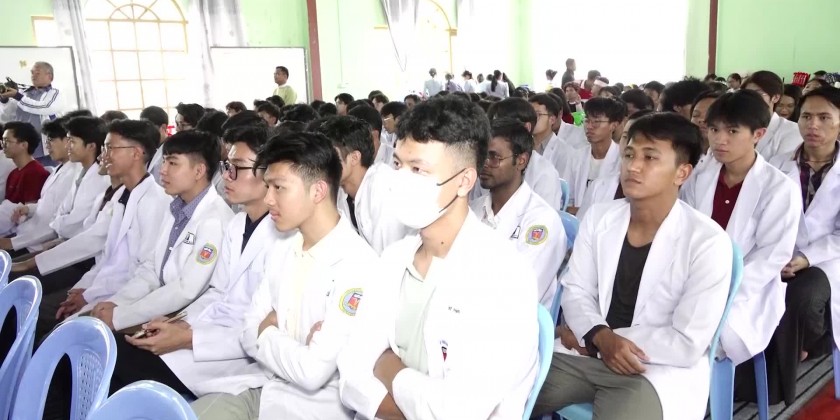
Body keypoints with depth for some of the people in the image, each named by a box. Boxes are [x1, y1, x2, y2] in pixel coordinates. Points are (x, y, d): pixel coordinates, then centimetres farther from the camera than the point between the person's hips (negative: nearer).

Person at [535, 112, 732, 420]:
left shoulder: (708, 242, -15)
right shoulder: (598, 217, 0)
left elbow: (688, 344, -16)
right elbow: (575, 290, 5)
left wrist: (586, 334, -13)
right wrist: (600, 336, -18)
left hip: (657, 370, -4)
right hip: (586, 353, 5)